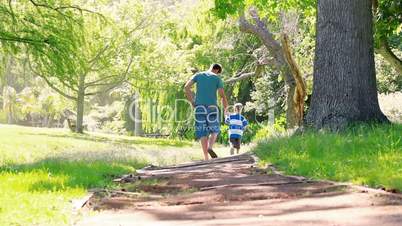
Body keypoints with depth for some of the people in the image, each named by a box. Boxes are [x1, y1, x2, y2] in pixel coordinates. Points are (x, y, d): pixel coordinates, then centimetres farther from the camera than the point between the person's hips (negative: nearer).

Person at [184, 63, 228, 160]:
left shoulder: (198, 75, 11)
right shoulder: (217, 78, 4)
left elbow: (186, 87, -2)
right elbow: (222, 96, -3)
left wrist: (192, 102, 4)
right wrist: (225, 109, 12)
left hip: (199, 107, 2)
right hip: (212, 107, -2)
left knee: (202, 132, 5)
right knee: (214, 130, 16)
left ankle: (206, 158, -3)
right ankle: (210, 147, -11)